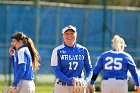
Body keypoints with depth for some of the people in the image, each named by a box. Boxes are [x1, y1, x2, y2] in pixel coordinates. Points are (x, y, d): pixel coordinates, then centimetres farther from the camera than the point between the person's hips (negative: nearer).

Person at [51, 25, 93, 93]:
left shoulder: (83, 50, 6)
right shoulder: (57, 51, -2)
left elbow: (89, 69, 8)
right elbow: (57, 71, -9)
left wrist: (85, 81, -13)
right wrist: (71, 81, -22)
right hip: (62, 87, -2)